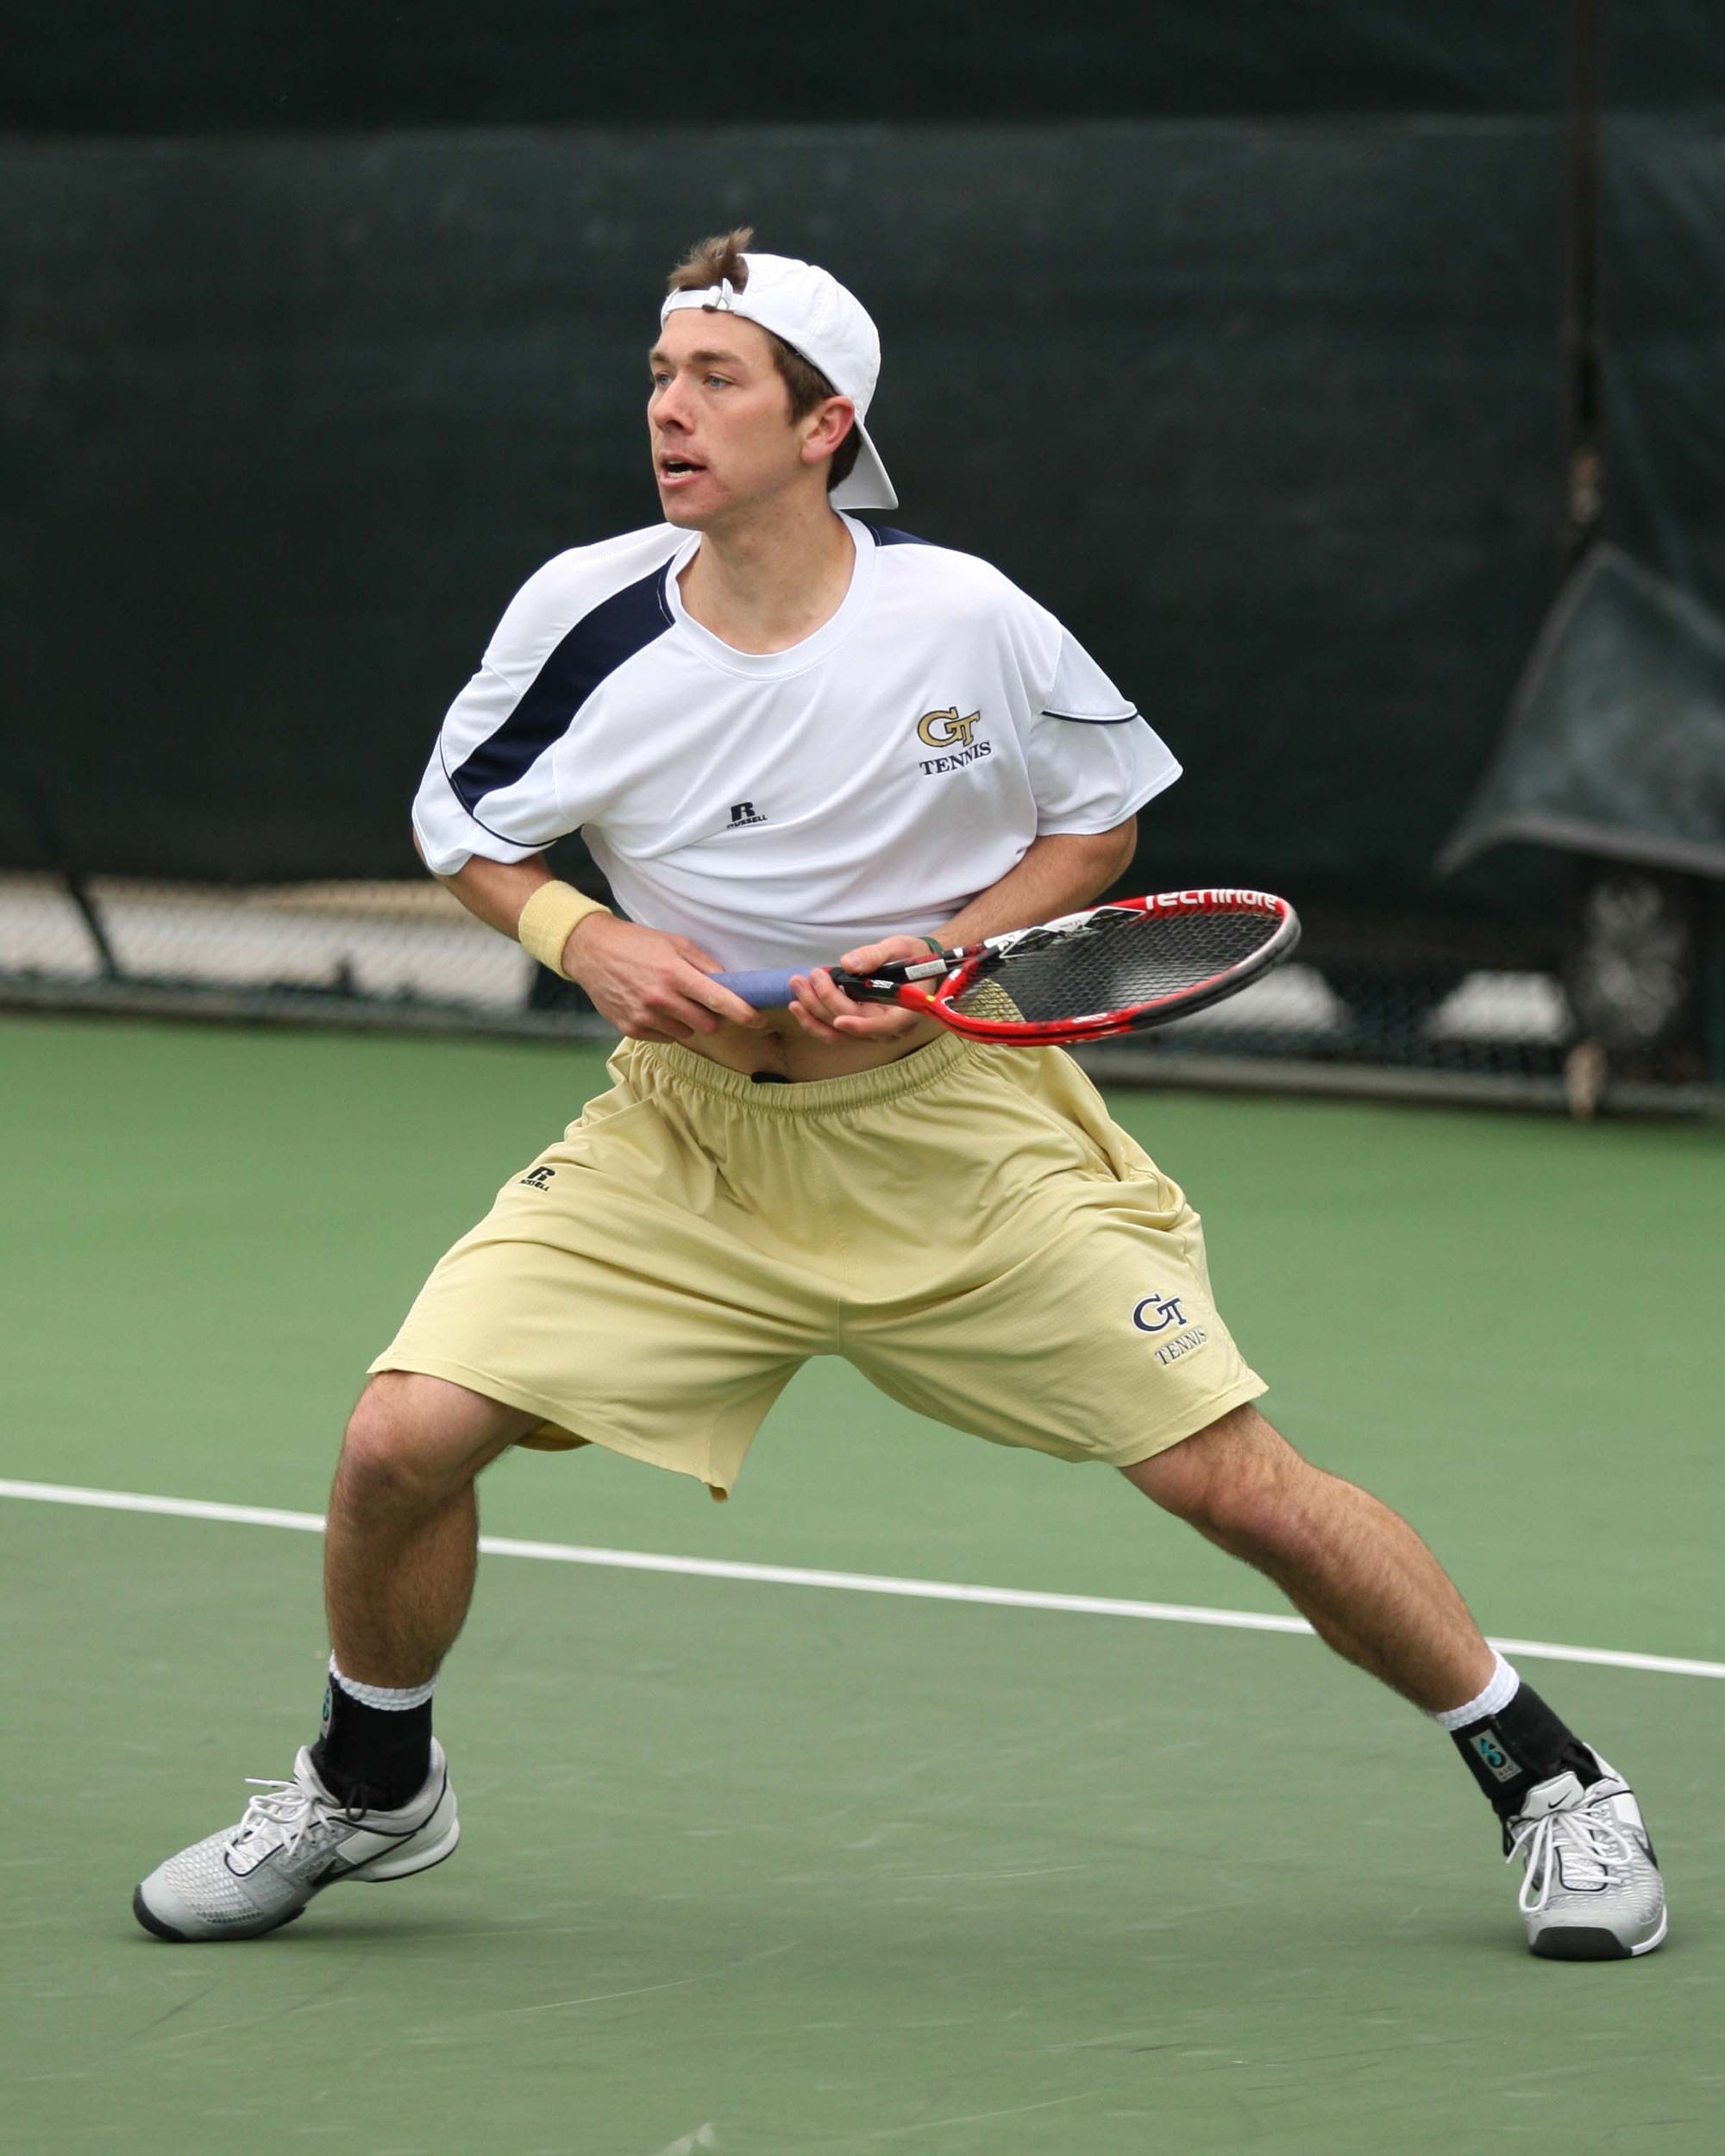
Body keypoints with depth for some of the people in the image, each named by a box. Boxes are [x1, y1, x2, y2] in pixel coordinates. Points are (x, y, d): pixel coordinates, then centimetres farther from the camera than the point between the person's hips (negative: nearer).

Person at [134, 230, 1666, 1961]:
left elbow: (1102, 817, 2)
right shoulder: (586, 614, -10)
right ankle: (370, 1789, 15)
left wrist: (940, 954, -15)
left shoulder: (963, 618, -15)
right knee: (403, 1437, -14)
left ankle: (1542, 1776, 13)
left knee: (1236, 1483, -8)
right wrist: (585, 938, -14)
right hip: (693, 1128, 2)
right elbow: (464, 827, 6)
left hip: (961, 1122, -2)